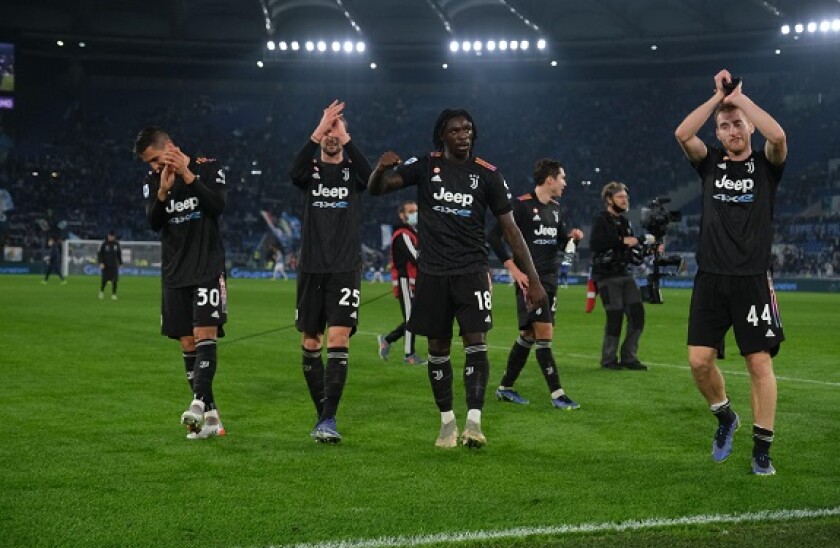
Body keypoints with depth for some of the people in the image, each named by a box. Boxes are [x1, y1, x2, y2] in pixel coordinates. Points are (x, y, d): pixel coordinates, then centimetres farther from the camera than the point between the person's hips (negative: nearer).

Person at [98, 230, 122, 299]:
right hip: (106, 265, -2)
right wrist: (101, 263, -15)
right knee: (104, 280, -1)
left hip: (114, 265, 2)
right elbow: (100, 254, -5)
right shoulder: (104, 243, -6)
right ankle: (101, 291, 25)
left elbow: (119, 254, 14)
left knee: (115, 280, -7)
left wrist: (120, 263, 13)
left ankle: (114, 294, 1)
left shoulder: (116, 244, 4)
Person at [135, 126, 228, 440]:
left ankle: (199, 403, -26)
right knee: (187, 344, 1)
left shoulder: (208, 168, -3)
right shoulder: (152, 181, 6)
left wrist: (187, 176, -21)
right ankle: (211, 415, 4)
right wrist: (163, 191, -19)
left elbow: (219, 206, -16)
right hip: (174, 272, 4)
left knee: (204, 335, -17)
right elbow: (153, 223, -3)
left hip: (207, 268, -4)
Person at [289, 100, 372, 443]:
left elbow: (370, 176, -20)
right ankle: (322, 415, 20)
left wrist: (345, 137, -21)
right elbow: (294, 172, -19)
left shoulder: (353, 171, 5)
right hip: (311, 270, 2)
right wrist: (319, 130, -26)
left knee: (339, 341, -13)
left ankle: (328, 420, -14)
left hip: (346, 270, -2)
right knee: (310, 344, 6)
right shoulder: (311, 170, 6)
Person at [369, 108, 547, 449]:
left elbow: (510, 229, 3)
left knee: (476, 342, -13)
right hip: (433, 273, 1)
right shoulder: (425, 167, 3)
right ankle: (447, 422, 19)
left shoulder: (487, 174, 1)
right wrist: (381, 169, -27)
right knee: (438, 349, 7)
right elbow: (376, 189, -1)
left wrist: (533, 280, -1)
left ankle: (473, 422, -15)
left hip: (472, 271, -1)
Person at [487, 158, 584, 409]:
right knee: (544, 334, -11)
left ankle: (505, 388, 23)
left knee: (529, 335, 12)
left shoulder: (555, 207, 14)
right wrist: (513, 269, -16)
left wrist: (571, 235, 1)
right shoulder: (522, 205, -11)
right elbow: (493, 236, -13)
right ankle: (557, 394, -8)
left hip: (550, 280, 8)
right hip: (529, 280, -8)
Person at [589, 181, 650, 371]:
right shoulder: (601, 220, -7)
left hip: (625, 275, 7)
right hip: (607, 276, -7)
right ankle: (608, 359, 6)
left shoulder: (625, 221, 16)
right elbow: (594, 244, -24)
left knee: (637, 313, 0)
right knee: (615, 316, -10)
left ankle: (629, 357, 11)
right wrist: (622, 241, -24)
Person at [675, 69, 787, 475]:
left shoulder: (766, 165, 4)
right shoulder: (710, 164, 10)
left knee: (760, 362, -4)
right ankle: (725, 418, 25)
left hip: (752, 279, -2)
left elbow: (778, 136, -19)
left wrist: (739, 96, -11)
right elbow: (682, 134, -8)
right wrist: (719, 96, -6)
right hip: (710, 278, 2)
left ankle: (762, 449, 4)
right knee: (699, 360, -3)